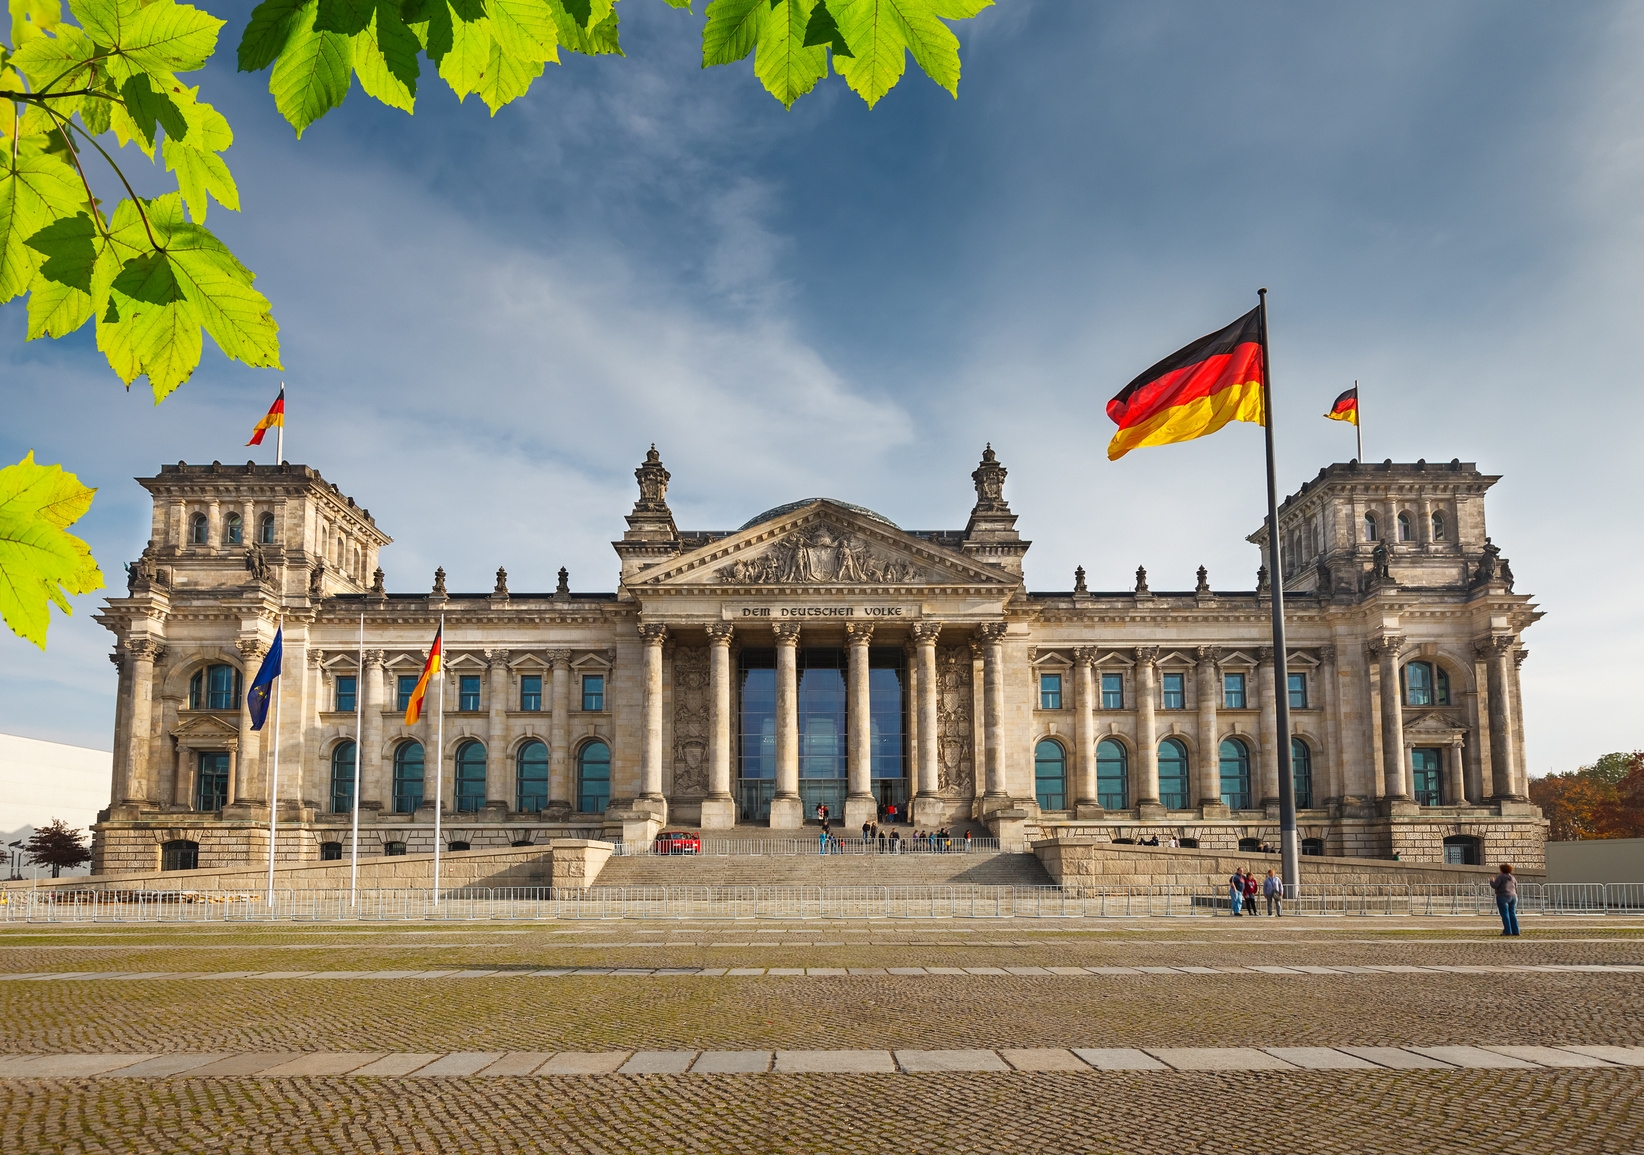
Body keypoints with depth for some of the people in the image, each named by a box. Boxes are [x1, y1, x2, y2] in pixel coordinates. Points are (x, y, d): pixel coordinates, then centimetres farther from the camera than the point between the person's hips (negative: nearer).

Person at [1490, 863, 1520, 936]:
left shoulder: (1500, 877, -6)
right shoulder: (1513, 878, 13)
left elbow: (1495, 886, -12)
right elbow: (1516, 890, 15)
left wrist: (1491, 881, 6)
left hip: (1503, 897, -6)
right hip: (1512, 897, 6)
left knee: (1505, 915, -6)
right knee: (1512, 914, 8)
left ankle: (1507, 931, -10)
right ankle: (1515, 931, 5)